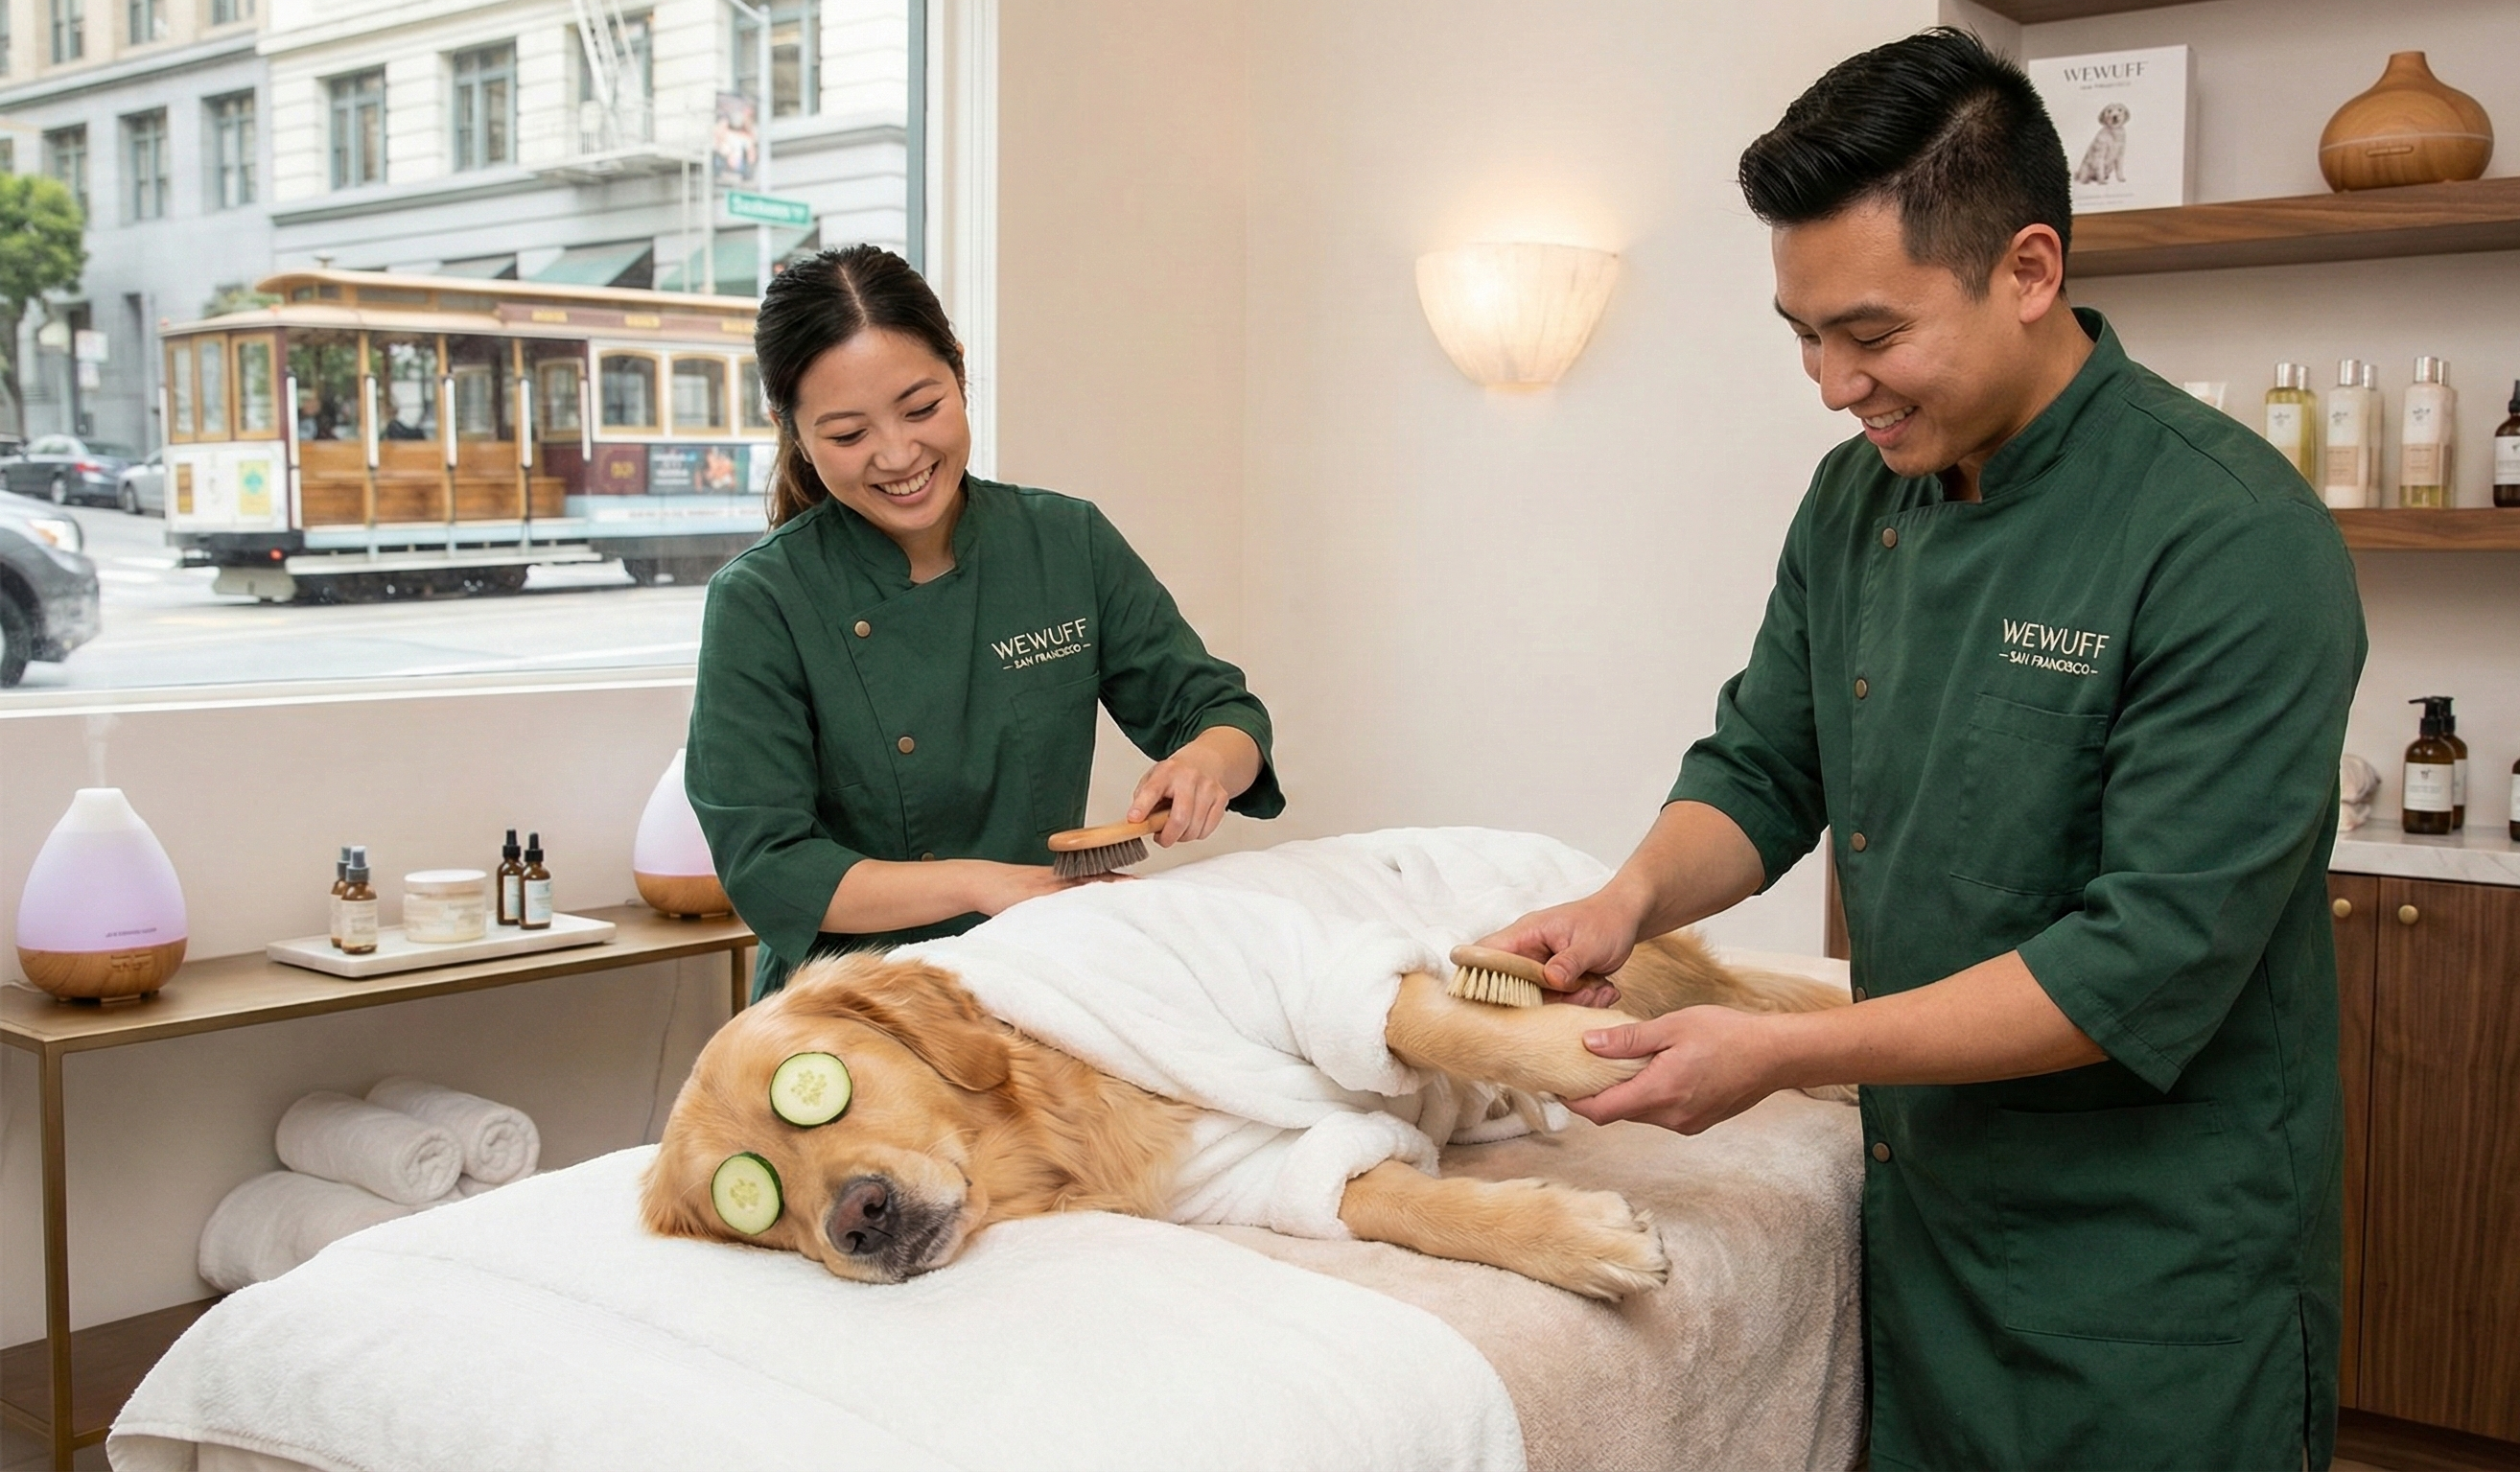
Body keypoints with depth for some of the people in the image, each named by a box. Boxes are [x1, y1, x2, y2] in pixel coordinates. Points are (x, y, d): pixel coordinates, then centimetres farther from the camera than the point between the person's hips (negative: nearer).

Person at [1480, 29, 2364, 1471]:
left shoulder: (2236, 541, -21)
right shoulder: (1858, 500, 1)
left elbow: (2156, 964, -24)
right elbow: (1762, 768, 11)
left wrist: (1784, 1053, -23)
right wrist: (1637, 897, -10)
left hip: (2152, 1276, -6)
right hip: (1921, 1211, 6)